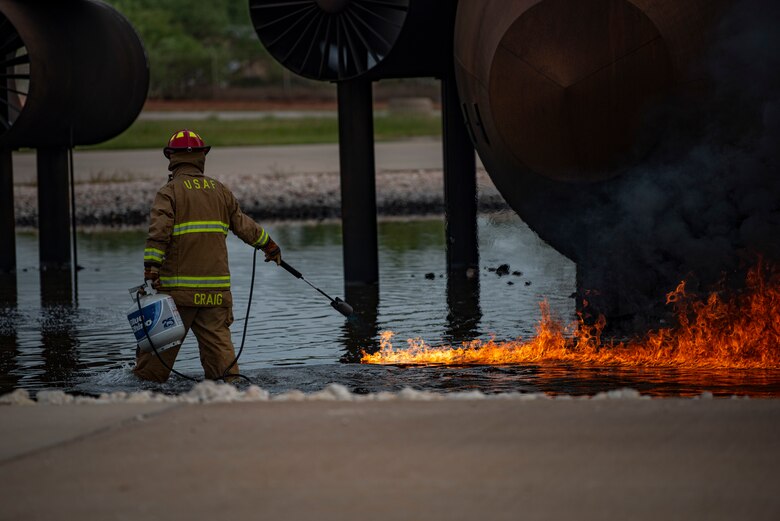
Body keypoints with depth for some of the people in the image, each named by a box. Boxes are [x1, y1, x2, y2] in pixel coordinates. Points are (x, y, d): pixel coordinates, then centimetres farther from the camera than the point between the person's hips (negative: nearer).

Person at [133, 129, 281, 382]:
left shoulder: (169, 193, -4)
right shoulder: (220, 191, 11)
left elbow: (158, 234, -17)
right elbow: (244, 225, 22)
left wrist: (151, 269, -22)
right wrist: (269, 245, 37)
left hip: (178, 285, -4)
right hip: (216, 284, 4)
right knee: (217, 336, 7)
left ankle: (144, 382, 12)